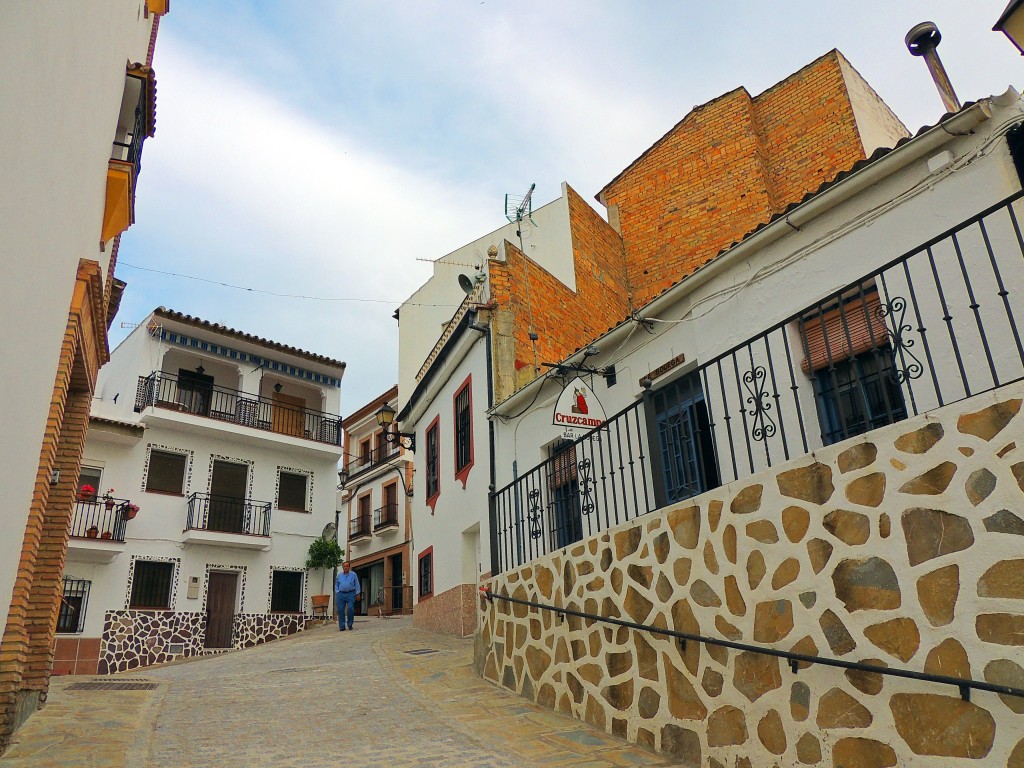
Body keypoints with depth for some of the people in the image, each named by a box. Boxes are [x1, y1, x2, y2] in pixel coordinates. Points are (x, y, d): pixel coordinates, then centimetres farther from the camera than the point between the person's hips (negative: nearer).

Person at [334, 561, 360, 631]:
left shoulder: (353, 574, 7)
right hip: (341, 594, 2)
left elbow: (357, 585, 7)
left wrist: (357, 594, 1)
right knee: (340, 610, -3)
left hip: (350, 594, -2)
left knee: (350, 608, -13)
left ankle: (350, 624, 3)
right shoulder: (339, 575, 14)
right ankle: (342, 626, 2)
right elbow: (336, 585, 21)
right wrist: (337, 592, 7)